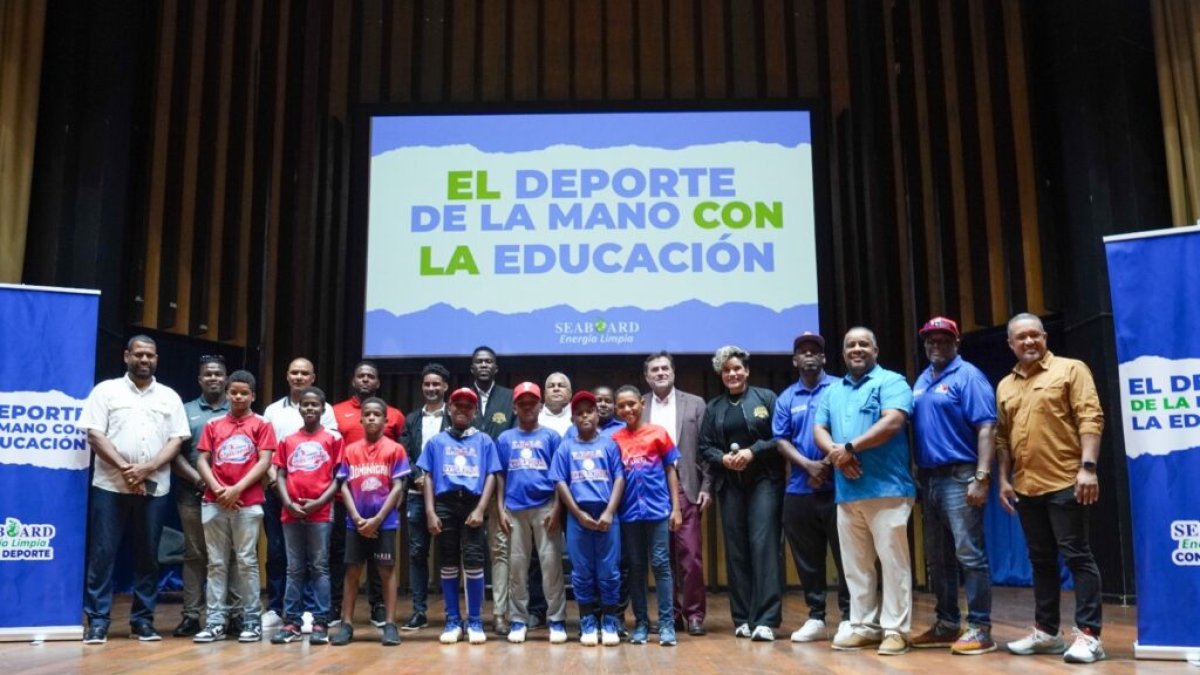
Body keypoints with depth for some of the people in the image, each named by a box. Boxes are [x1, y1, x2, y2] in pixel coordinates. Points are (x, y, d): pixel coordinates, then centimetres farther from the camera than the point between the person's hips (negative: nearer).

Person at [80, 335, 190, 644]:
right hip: (111, 486, -2)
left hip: (154, 488, 2)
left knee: (148, 555, 5)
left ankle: (142, 620, 13)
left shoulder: (169, 397, 11)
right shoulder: (106, 390, 5)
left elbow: (176, 440, 5)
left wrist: (147, 468, -11)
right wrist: (124, 468, -13)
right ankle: (98, 620, 5)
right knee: (102, 553, -2)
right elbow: (94, 435, -3)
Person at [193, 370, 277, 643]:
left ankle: (252, 620, 5)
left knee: (246, 561, -1)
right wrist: (217, 489, -8)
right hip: (214, 503, 3)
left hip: (248, 503, -3)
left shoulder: (261, 424, 3)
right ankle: (216, 621, 10)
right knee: (216, 562, 5)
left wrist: (237, 489, -12)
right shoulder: (213, 425, 12)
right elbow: (202, 461, 7)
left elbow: (264, 462, -4)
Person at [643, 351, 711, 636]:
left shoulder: (695, 404, 7)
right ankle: (671, 613, 16)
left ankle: (694, 613, 7)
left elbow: (705, 448, 4)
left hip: (685, 490, -1)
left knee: (691, 555, -4)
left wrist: (706, 487, -2)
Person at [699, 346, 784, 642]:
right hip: (730, 484, 3)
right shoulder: (713, 407, 13)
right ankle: (742, 618, 12)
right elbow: (704, 447, 10)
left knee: (763, 545, -11)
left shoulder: (766, 397, 4)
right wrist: (723, 458, -9)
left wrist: (753, 452, -14)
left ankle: (766, 620, -11)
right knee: (735, 550, 4)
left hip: (763, 481, -3)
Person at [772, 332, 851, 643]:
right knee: (807, 558, 8)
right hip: (798, 489, 4)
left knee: (844, 554, -1)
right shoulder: (786, 398, 13)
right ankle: (815, 617, 18)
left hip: (836, 486, -4)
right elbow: (781, 440, 6)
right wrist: (809, 465, -9)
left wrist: (828, 464, -11)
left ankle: (849, 617, 9)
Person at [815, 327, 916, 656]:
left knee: (893, 561, -2)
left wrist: (850, 448, -15)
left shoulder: (891, 382, -1)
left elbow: (893, 422, -17)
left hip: (887, 489, -6)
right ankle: (863, 625, 19)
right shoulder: (833, 391, 18)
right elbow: (819, 430, 12)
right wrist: (836, 454, -10)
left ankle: (895, 629, 5)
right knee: (855, 565, 10)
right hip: (846, 492, 6)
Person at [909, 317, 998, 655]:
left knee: (969, 554, -7)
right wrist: (916, 474, 11)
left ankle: (979, 628, -1)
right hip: (928, 477, 8)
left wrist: (982, 477, -21)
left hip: (959, 477, -8)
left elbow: (986, 428, -14)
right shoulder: (921, 381, 17)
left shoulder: (968, 376, -6)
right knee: (937, 558, 13)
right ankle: (946, 624, 22)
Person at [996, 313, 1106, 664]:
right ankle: (1046, 631, 21)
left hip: (1065, 483, -6)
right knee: (1041, 561, 13)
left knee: (1077, 557, -3)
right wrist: (1003, 479, 11)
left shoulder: (1070, 370, -1)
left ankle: (1088, 635, 1)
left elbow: (1090, 419, -9)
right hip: (1026, 488, 6)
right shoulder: (1005, 386, 15)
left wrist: (1088, 467, -18)